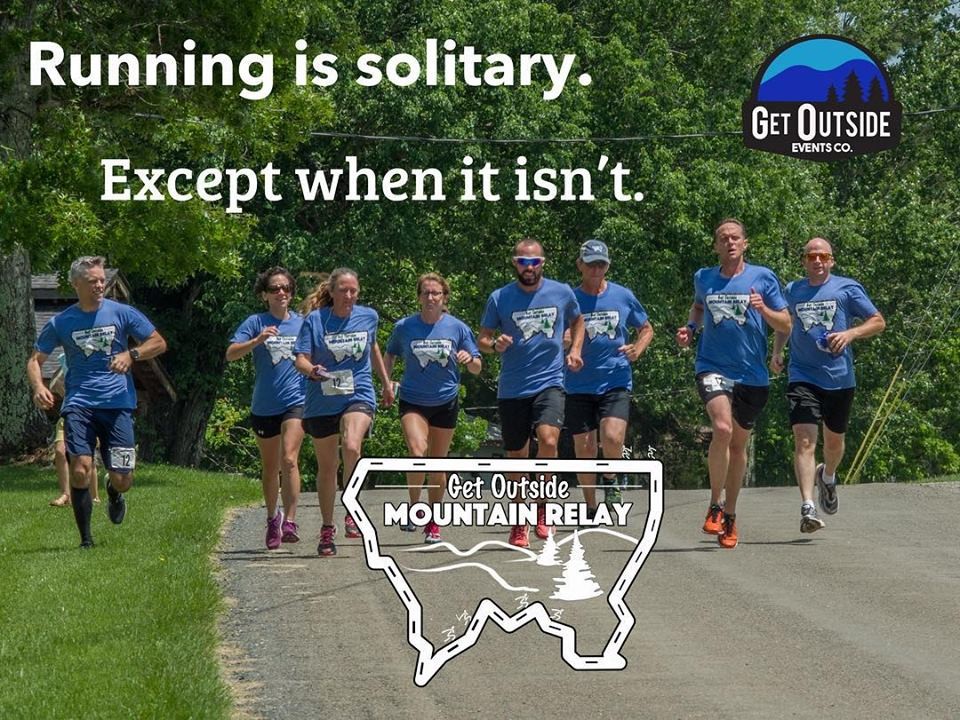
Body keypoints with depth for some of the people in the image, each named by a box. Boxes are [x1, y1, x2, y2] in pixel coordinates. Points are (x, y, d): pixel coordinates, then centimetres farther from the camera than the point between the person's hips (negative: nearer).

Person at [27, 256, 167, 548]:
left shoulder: (121, 313, 4)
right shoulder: (60, 323, 6)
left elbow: (159, 343, 8)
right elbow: (35, 360, 12)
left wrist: (131, 355, -11)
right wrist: (38, 387, -9)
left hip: (117, 403, 0)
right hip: (79, 404, 0)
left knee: (122, 478, -4)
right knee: (80, 470, -18)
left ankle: (113, 492, 36)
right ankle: (85, 540, -3)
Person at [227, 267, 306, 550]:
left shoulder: (302, 323, 7)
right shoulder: (256, 323, 0)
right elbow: (231, 354, -12)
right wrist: (257, 341, -26)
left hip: (296, 401, -1)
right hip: (264, 406, 1)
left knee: (289, 459, -19)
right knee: (270, 467, 13)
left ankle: (290, 520, -20)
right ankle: (272, 519, 32)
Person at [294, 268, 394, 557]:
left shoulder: (368, 316, 4)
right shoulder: (314, 320, -4)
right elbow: (301, 359, -8)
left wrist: (386, 382, 29)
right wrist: (312, 370, -31)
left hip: (359, 396, 0)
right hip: (321, 401, 0)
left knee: (352, 446, -29)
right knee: (327, 466, 9)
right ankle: (327, 529, 24)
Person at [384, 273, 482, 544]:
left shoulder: (457, 328, -2)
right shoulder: (404, 327, -3)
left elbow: (477, 368, 3)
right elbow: (390, 355, 14)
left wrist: (469, 359, -20)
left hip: (446, 401, 1)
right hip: (413, 401, -1)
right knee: (418, 453, -24)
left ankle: (433, 523, 22)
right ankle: (414, 507, -2)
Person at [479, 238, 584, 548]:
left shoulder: (562, 293, 3)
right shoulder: (499, 298, 0)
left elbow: (577, 321, 23)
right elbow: (482, 340, 7)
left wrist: (575, 350, 6)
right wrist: (495, 344, -15)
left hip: (549, 383, -1)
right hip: (512, 389, 1)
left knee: (548, 439, -24)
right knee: (516, 456, 7)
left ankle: (543, 505, -3)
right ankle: (519, 523, 23)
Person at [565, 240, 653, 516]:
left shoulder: (623, 296, 4)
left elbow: (646, 329, 17)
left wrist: (637, 349, -2)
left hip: (616, 381, -1)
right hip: (579, 386, 1)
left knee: (612, 437, -22)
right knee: (584, 449, 3)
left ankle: (611, 480, 9)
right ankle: (590, 509, 20)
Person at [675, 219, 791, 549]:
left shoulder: (763, 277, 2)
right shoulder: (703, 278, 7)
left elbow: (786, 325, 2)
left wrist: (763, 309, -16)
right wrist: (690, 328, 10)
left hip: (752, 374, 1)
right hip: (713, 367, -1)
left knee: (738, 444, 11)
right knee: (722, 428, -25)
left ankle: (729, 515, 28)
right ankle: (715, 506, -11)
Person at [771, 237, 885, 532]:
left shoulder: (847, 289, 0)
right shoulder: (792, 291, 8)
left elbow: (878, 322, 2)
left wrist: (850, 333, -16)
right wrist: (777, 351, 9)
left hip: (840, 378, 0)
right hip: (803, 377, 0)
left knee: (834, 440, 16)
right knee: (804, 441, -16)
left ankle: (827, 477, 49)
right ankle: (807, 508, -23)